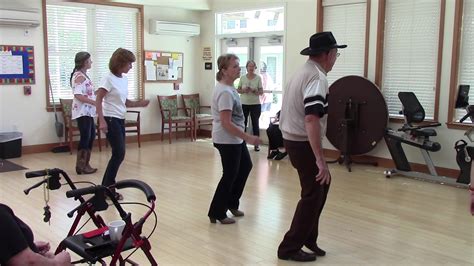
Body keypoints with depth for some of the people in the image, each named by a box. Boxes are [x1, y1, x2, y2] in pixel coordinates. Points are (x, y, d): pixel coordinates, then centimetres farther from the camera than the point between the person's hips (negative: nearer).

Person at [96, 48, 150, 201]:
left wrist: (140, 104, 3)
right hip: (111, 119, -8)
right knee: (119, 153, -9)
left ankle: (107, 187, 17)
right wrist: (102, 120, -22)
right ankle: (108, 188, 4)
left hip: (120, 119, 8)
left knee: (118, 154, 8)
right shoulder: (109, 79, -12)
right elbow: (98, 100, -14)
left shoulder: (124, 79, 11)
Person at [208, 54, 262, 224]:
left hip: (235, 139, 10)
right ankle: (217, 213, 16)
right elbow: (226, 123, -27)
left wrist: (245, 137, 23)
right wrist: (248, 138, -25)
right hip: (227, 140, -10)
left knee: (245, 167, 21)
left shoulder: (228, 87, 7)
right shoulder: (225, 92, -24)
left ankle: (232, 203, 34)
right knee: (230, 175, 1)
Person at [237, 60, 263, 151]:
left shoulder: (258, 78, 0)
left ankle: (256, 144, 11)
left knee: (255, 123, 4)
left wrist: (254, 91, -20)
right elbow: (238, 90, 7)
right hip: (244, 104, 1)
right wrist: (243, 90, -14)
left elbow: (261, 91, -1)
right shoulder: (242, 78, 3)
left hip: (255, 104, -1)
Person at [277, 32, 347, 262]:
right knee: (313, 194, 2)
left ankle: (308, 238, 30)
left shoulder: (303, 72, 11)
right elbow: (311, 120, -31)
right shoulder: (317, 78, -20)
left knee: (321, 186, 21)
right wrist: (320, 160, -32)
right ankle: (289, 248, 11)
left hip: (293, 139, 10)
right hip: (304, 143, -10)